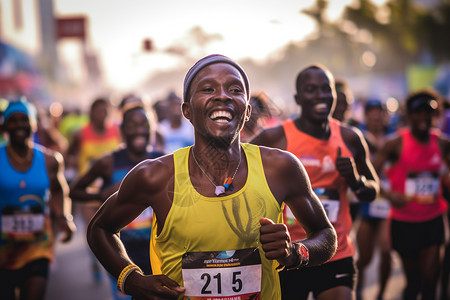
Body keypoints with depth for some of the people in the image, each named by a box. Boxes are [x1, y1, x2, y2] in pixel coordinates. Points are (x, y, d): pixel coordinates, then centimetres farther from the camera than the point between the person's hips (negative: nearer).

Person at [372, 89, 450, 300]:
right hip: (404, 221, -3)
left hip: (432, 219, 3)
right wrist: (388, 194, -25)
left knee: (430, 277, -3)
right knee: (413, 281, 6)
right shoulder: (396, 143, -9)